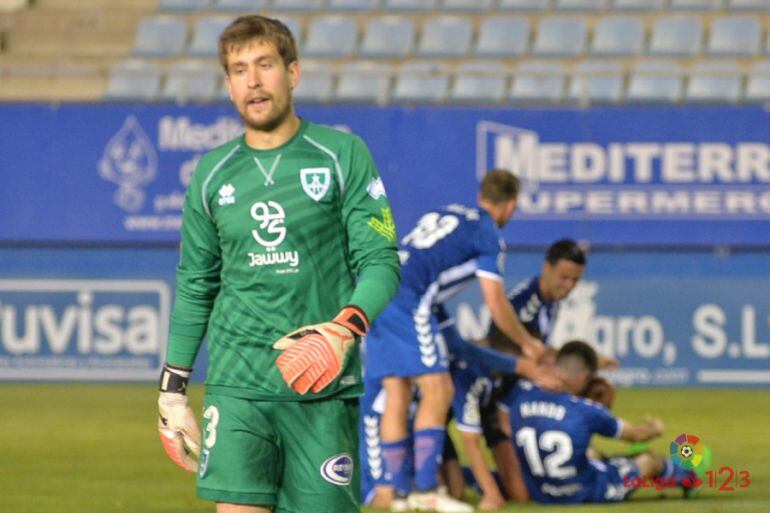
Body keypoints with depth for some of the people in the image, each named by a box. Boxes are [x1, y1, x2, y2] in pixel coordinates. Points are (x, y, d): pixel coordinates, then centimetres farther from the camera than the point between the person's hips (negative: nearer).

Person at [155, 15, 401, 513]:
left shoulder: (344, 155, 2)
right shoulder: (213, 173, 10)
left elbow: (381, 262, -2)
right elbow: (195, 287, 17)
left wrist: (345, 328, -21)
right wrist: (172, 391, 15)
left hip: (323, 389, -1)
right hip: (237, 386, 1)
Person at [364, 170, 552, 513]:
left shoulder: (444, 214, 26)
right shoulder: (486, 234, 4)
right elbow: (495, 304, 2)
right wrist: (527, 343, 17)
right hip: (407, 300, -8)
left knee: (396, 395, 10)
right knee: (437, 391, -5)